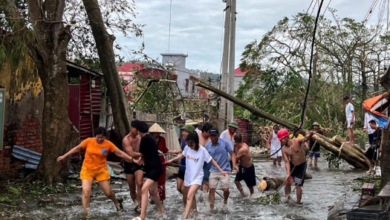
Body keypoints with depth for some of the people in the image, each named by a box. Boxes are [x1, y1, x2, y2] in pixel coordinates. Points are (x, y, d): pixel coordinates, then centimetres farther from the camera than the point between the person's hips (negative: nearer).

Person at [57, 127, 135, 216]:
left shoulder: (108, 144, -11)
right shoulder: (89, 141, -10)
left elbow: (119, 153, -7)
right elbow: (77, 148, 1)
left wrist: (132, 159, -12)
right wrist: (64, 156, 4)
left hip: (101, 171, 0)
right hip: (87, 170, 0)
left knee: (108, 192, 6)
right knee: (86, 191, -15)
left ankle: (117, 203, 38)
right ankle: (85, 214, -9)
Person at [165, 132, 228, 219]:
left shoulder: (202, 150, -19)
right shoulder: (187, 147, -7)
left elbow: (211, 160, -9)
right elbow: (182, 155, 14)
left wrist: (221, 171, -9)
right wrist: (172, 160, 13)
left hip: (197, 177, -5)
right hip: (188, 176, 5)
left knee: (189, 196, -22)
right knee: (191, 196, 22)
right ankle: (195, 212, 45)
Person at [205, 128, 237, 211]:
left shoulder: (225, 143, -8)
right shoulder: (207, 145, -1)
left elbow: (232, 154, -3)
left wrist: (234, 165, -16)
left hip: (225, 170, -2)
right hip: (213, 171, 2)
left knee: (226, 190, -4)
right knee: (212, 189, 0)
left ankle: (225, 202, 28)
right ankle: (211, 208, 9)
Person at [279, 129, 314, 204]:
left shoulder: (297, 141, -20)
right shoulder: (284, 149, -12)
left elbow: (306, 139, -35)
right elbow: (287, 162, -14)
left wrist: (310, 135, -59)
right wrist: (288, 174, -25)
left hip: (301, 165, -3)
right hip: (292, 165, 3)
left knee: (298, 186, -2)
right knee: (288, 182, 3)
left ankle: (298, 202, 11)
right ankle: (287, 198, 25)